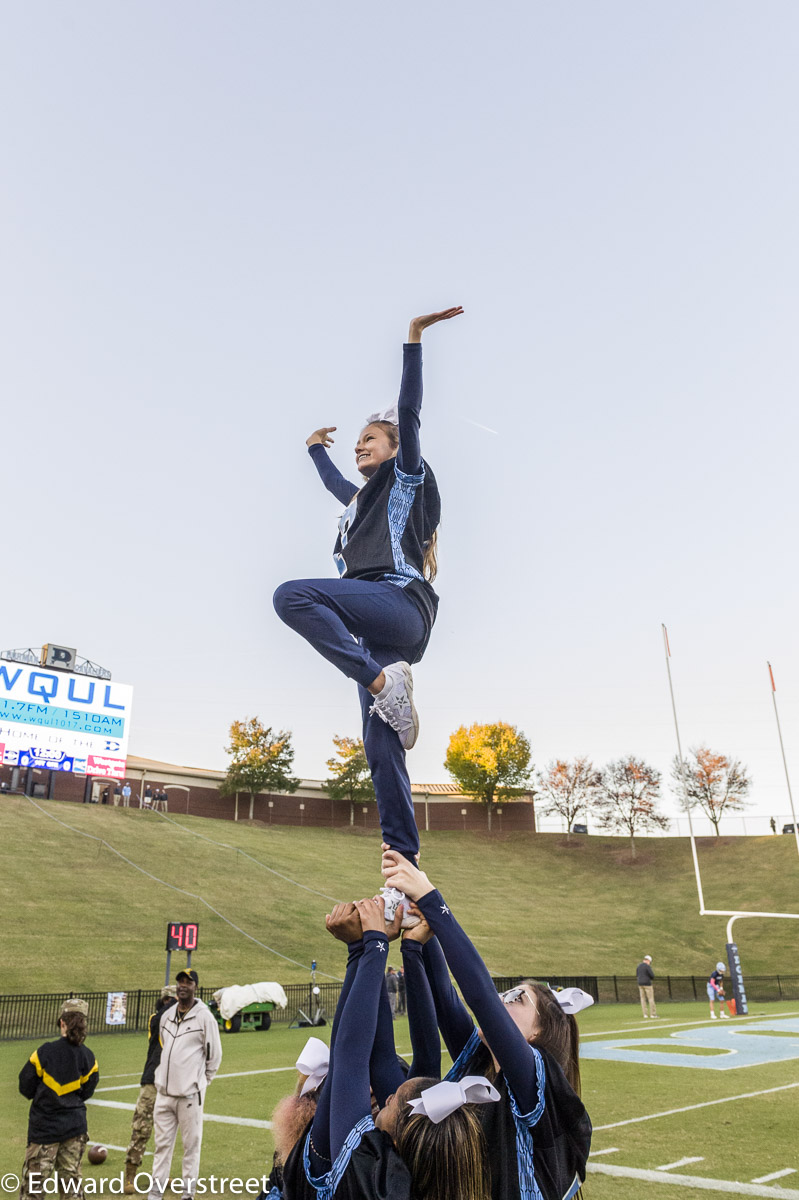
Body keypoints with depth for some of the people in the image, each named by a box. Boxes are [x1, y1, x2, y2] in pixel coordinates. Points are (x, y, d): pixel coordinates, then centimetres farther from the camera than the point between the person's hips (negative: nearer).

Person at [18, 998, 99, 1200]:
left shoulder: (44, 1052, -16)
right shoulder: (88, 1057, -7)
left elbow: (26, 1088, -6)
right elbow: (86, 1092, 2)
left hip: (45, 1126, -3)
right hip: (76, 1126, 3)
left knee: (33, 1183, 6)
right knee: (71, 1177, 15)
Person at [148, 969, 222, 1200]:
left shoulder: (205, 1017, -8)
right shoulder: (166, 1016, 9)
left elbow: (214, 1056, -2)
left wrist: (199, 1082, 3)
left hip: (190, 1094, -5)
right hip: (164, 1093, 5)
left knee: (191, 1144, 3)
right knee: (162, 1144, 11)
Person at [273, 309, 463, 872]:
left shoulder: (407, 478, 14)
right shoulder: (361, 499, 33)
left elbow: (409, 412, 2)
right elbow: (333, 481, 54)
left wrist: (415, 338, -1)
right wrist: (317, 447, 70)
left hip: (400, 603, -8)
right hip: (376, 631, 8)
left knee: (293, 595, -30)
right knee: (382, 751, -5)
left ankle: (386, 681, -32)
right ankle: (404, 861, -8)